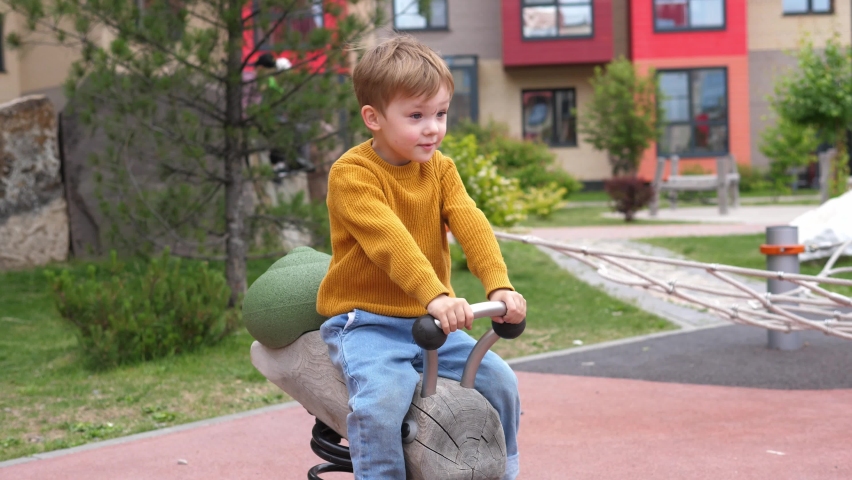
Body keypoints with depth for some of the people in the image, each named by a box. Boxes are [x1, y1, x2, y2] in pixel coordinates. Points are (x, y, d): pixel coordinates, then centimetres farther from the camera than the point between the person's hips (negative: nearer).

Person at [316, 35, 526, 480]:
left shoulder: (440, 168, 6)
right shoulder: (352, 173, -15)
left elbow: (470, 224, -9)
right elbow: (388, 238, -30)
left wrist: (499, 285, -27)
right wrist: (435, 295, -44)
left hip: (430, 320, 6)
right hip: (364, 319, -6)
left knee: (499, 379, -5)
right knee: (381, 399, -31)